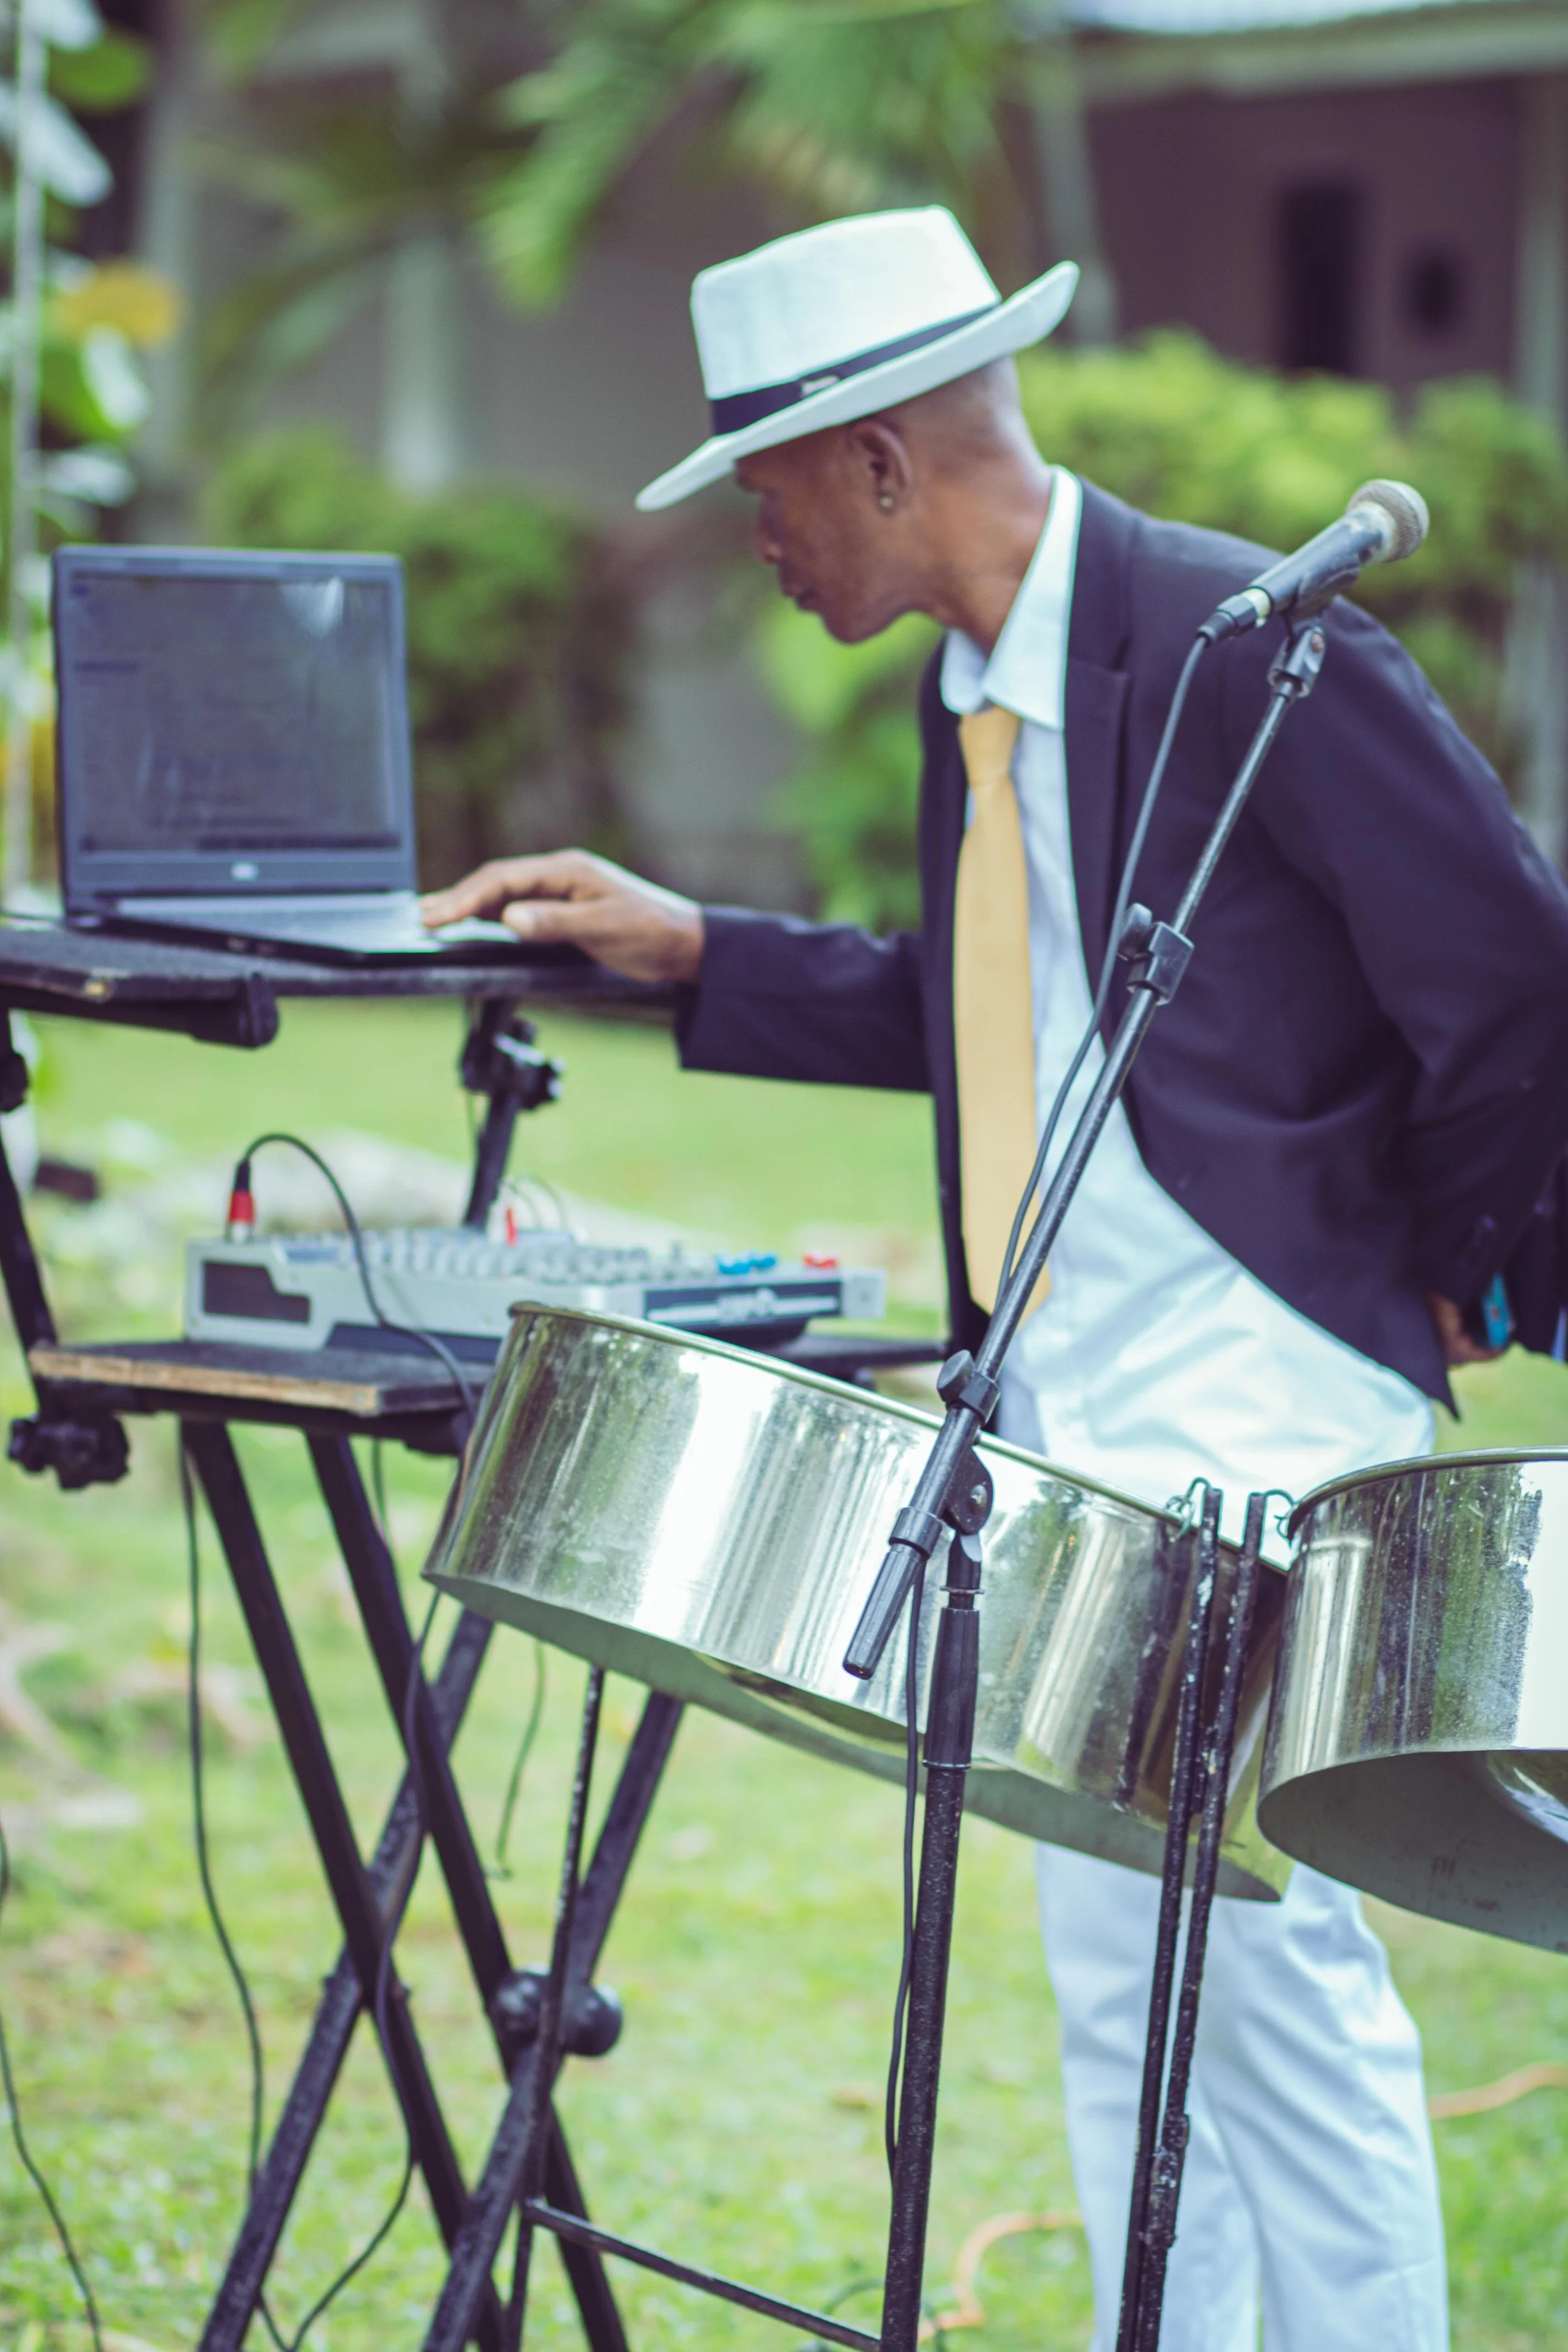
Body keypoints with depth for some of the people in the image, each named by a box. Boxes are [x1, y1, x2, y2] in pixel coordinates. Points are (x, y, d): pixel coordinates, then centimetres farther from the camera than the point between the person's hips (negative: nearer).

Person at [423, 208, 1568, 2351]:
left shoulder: (1243, 643, -15)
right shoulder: (974, 688, 12)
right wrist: (689, 953, 16)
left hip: (1256, 1399, -9)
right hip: (1059, 1412, 9)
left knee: (1270, 1952, -8)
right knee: (1116, 1982, 12)